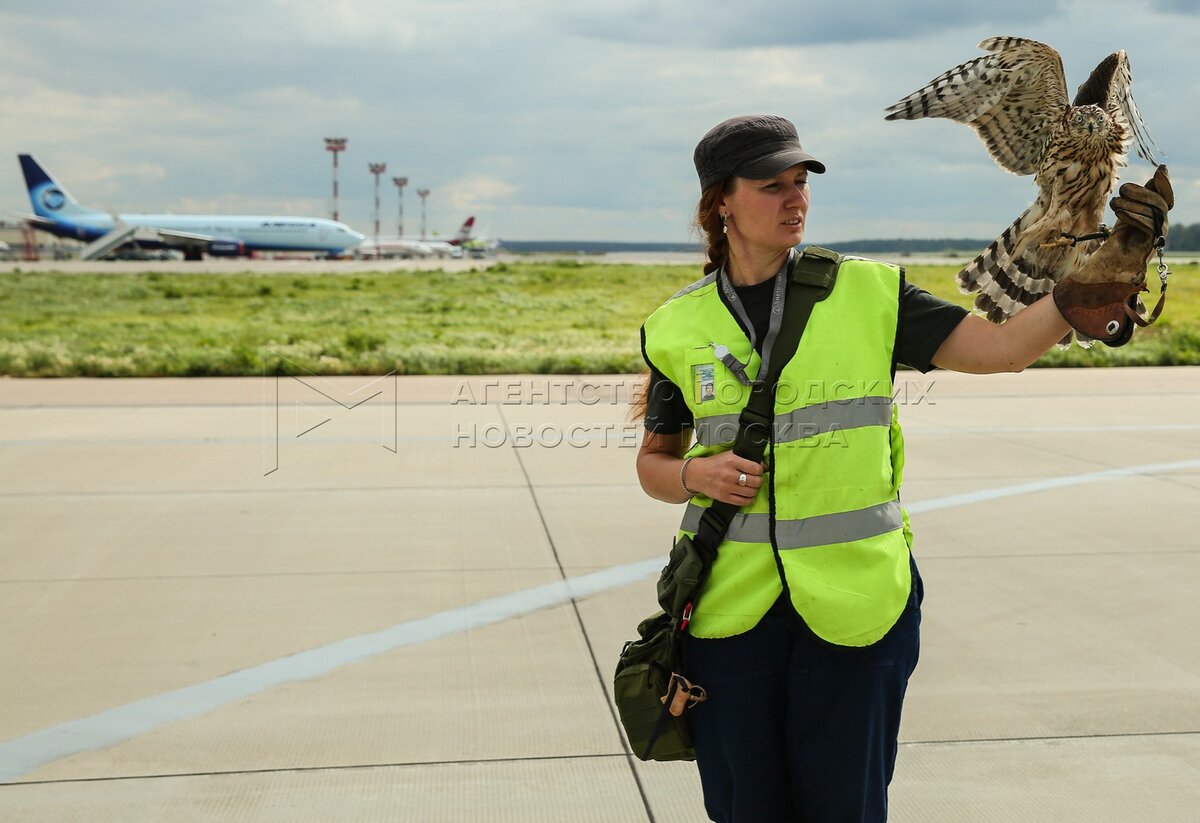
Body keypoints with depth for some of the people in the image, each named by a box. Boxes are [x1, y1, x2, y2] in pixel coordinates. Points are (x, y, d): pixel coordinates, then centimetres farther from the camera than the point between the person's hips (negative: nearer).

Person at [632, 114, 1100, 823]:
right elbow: (654, 463, 13)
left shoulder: (869, 293, 0)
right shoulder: (679, 326, 4)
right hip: (730, 600, 1)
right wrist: (697, 476, -9)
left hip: (854, 596, -1)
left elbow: (1001, 348, -6)